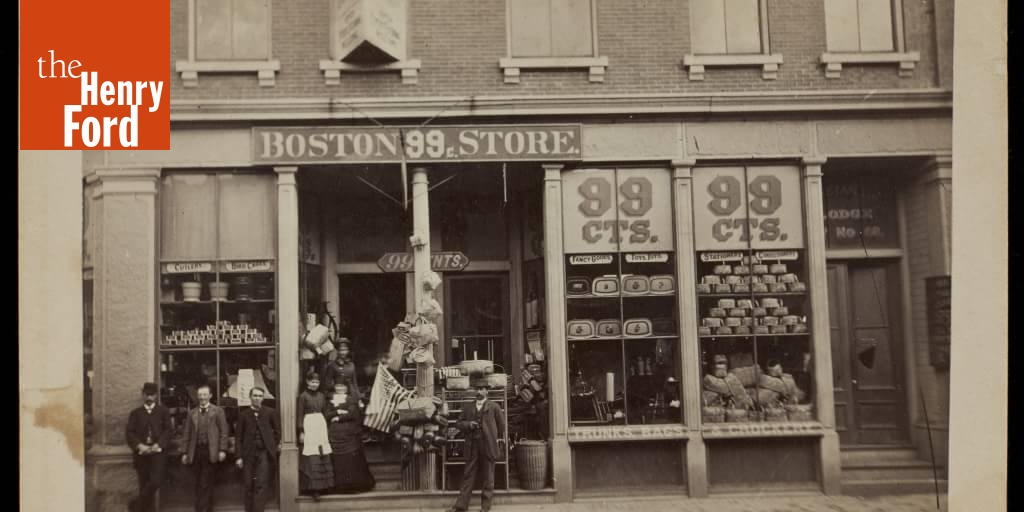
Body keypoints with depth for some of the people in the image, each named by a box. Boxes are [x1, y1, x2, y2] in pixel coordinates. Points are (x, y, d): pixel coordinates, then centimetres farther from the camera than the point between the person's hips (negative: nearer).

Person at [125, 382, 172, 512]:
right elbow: (129, 432, 2)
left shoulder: (163, 411, 10)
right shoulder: (135, 413, 12)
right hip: (141, 453, 1)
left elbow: (168, 430, 2)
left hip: (157, 452, -1)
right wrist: (139, 446, -13)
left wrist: (158, 445, -12)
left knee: (156, 481, -17)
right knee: (144, 484, 3)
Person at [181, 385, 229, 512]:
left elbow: (223, 432, 0)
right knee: (199, 483, 7)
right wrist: (185, 452, 8)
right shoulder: (192, 413, 13)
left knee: (206, 483, -6)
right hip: (196, 450, 4)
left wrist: (222, 450, -8)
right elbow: (187, 433, 13)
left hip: (211, 451, -3)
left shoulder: (217, 411, 3)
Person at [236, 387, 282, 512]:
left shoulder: (270, 412, 4)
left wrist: (276, 444, 11)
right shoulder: (243, 414, 5)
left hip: (264, 452, -1)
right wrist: (239, 456, -1)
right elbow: (239, 436, 4)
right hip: (248, 453, 1)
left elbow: (277, 430, 15)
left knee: (261, 485, -9)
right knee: (249, 486, 5)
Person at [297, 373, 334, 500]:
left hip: (321, 424, 5)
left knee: (323, 455, 5)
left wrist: (325, 427, 13)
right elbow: (300, 414, -5)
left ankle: (322, 485, 15)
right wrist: (301, 431, -9)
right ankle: (313, 488, -4)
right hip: (309, 425, -5)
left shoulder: (321, 396, 11)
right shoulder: (303, 396, -5)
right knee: (312, 458, -7)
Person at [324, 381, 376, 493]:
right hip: (335, 436, 3)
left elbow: (352, 413, -9)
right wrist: (338, 411, -10)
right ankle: (342, 486, 2)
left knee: (353, 459, -6)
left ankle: (356, 484, -1)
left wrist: (338, 418, -6)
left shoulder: (351, 399, 5)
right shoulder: (331, 401, 16)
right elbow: (326, 415, 4)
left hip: (350, 434, -3)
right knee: (338, 461, -1)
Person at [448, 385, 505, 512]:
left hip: (488, 445, -2)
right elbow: (458, 423, 12)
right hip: (472, 445, 2)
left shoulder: (494, 407, 4)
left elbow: (501, 425, 9)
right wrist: (468, 424, -6)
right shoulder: (467, 407, 12)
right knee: (468, 476, 4)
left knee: (488, 477, 2)